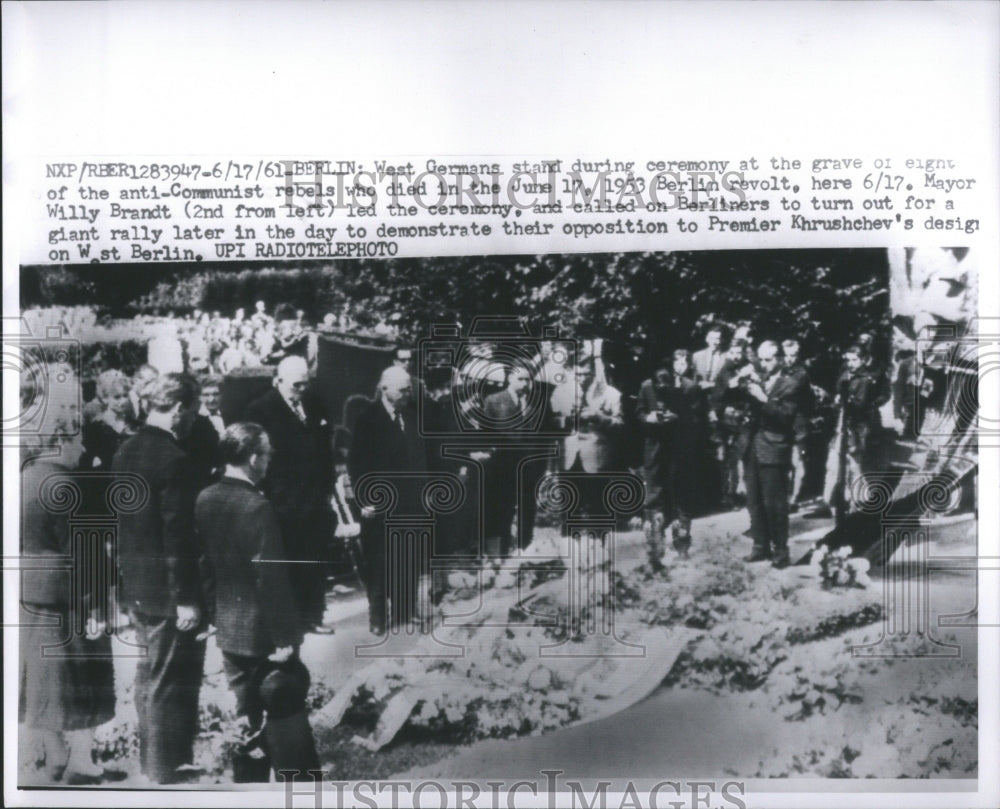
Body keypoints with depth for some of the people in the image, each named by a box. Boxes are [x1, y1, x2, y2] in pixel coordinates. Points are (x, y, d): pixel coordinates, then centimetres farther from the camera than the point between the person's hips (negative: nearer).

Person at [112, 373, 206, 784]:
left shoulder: (125, 451, 5)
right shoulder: (173, 459, -21)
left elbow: (121, 519, 11)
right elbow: (178, 535, -22)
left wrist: (127, 574, 19)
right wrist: (187, 598, -18)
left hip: (136, 583, 9)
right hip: (167, 588, -9)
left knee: (150, 672, 20)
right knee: (171, 681, 2)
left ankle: (151, 759, 33)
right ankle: (166, 769, 12)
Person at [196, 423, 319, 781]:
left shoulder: (204, 500, 0)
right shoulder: (258, 508, -23)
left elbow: (203, 562, 8)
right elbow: (273, 579, -21)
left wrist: (214, 614, 17)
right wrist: (285, 637, -15)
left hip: (228, 630, 7)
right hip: (263, 632, -7)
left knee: (248, 718, 18)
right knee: (286, 718, 5)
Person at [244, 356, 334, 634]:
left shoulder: (313, 403, 8)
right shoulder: (260, 410, -10)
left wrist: (326, 487, 10)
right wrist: (269, 497, -14)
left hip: (316, 501, 6)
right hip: (284, 505, -6)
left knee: (315, 564, 14)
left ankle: (312, 616, 28)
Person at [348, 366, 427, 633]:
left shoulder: (411, 414, 5)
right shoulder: (368, 418, -8)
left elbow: (420, 455, 11)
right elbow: (356, 463, -8)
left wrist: (422, 490, 5)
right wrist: (364, 500, -12)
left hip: (410, 501, 4)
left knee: (408, 560, 8)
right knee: (379, 562, 6)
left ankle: (404, 611, 22)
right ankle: (378, 616, 17)